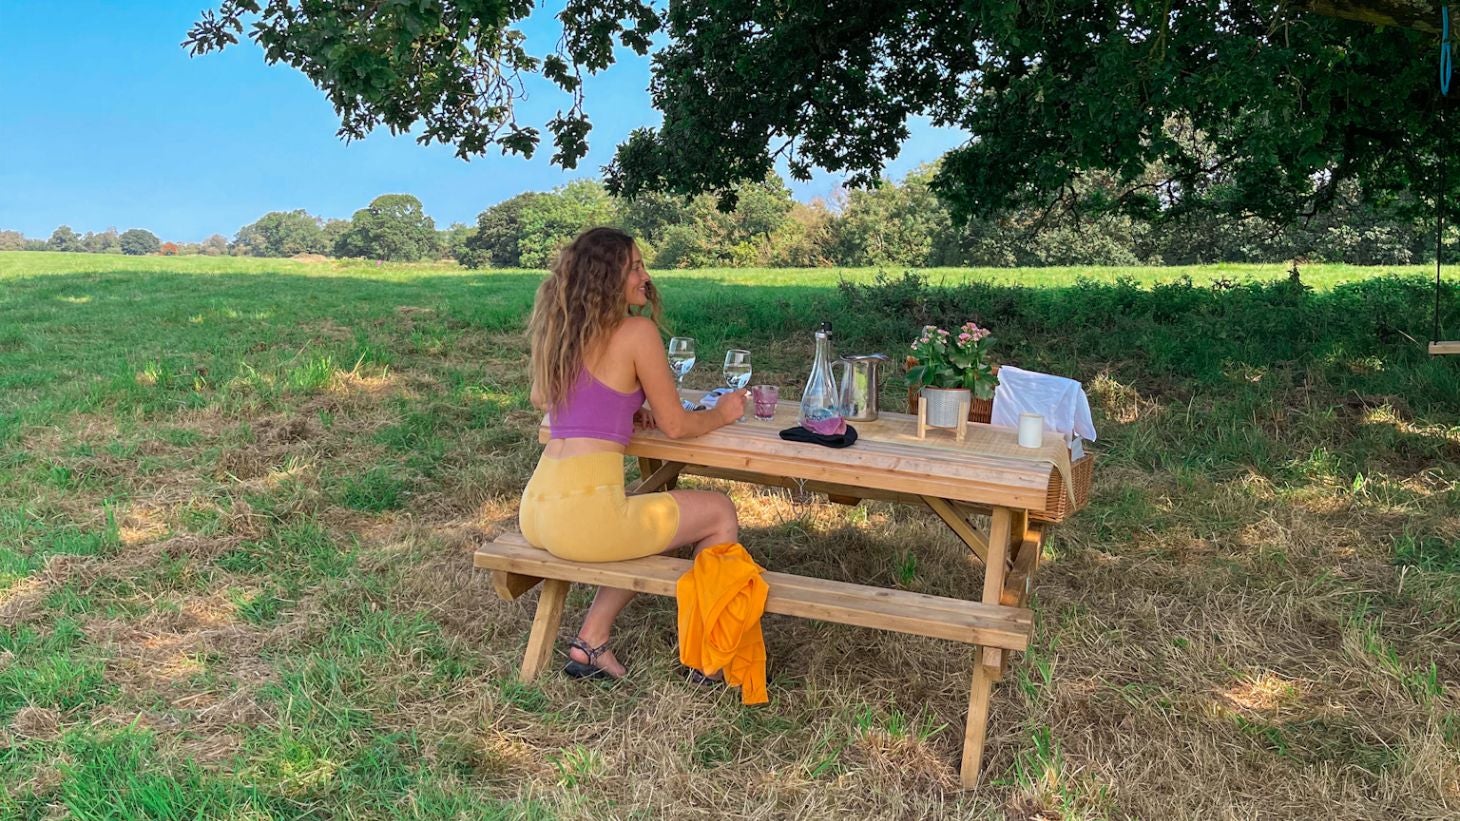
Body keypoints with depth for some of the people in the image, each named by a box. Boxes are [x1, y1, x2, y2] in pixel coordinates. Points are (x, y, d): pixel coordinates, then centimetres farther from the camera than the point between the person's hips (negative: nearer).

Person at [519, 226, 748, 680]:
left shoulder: (559, 328, 13)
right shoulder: (637, 330, -8)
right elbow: (675, 425, -3)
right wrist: (722, 413, 17)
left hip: (535, 510, 8)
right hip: (584, 514, -8)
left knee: (647, 521, 34)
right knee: (721, 513, 13)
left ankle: (591, 642, 25)